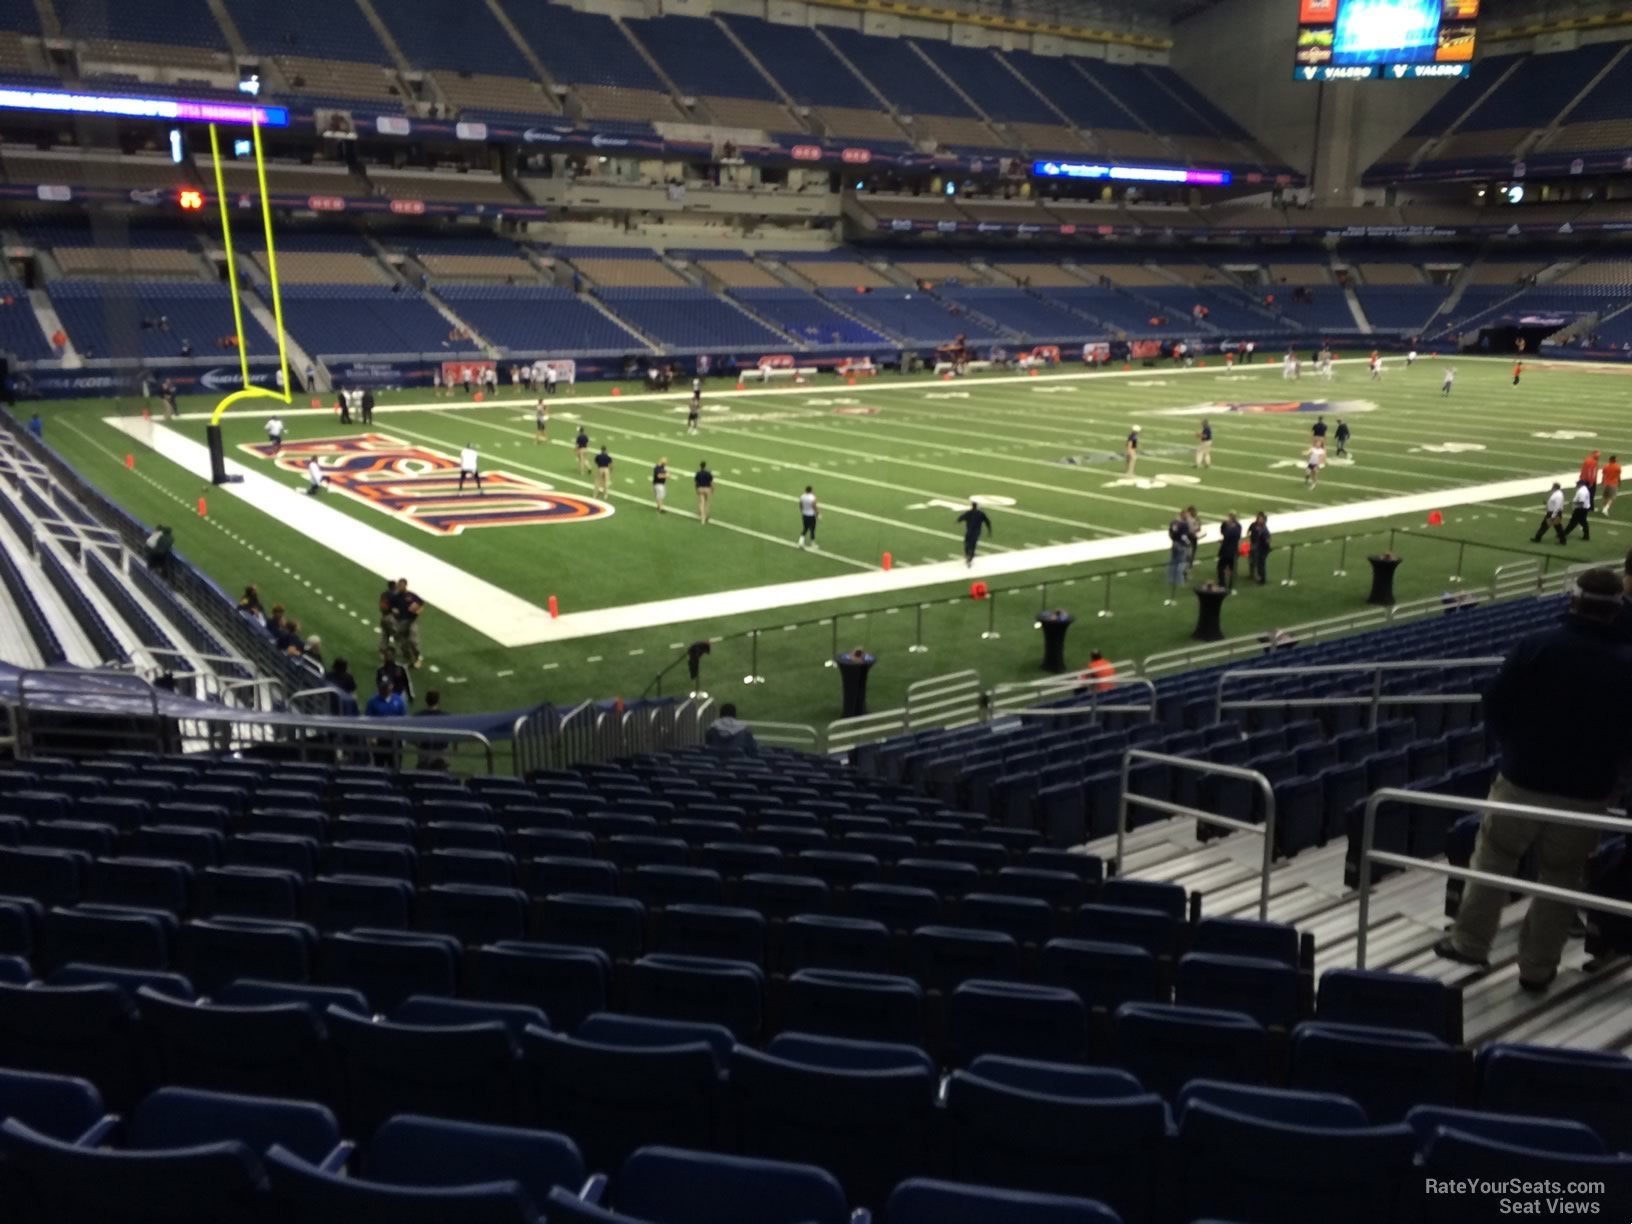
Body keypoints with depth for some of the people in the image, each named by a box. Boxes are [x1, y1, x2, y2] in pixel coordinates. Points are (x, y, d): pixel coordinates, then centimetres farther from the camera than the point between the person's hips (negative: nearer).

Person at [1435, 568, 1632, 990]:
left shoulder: (1536, 646, -10)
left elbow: (1494, 706, -6)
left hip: (1523, 778, -1)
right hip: (1586, 791, 1)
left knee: (1492, 862, 14)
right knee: (1559, 879, 13)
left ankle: (1469, 943, 21)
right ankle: (1537, 967, 19)